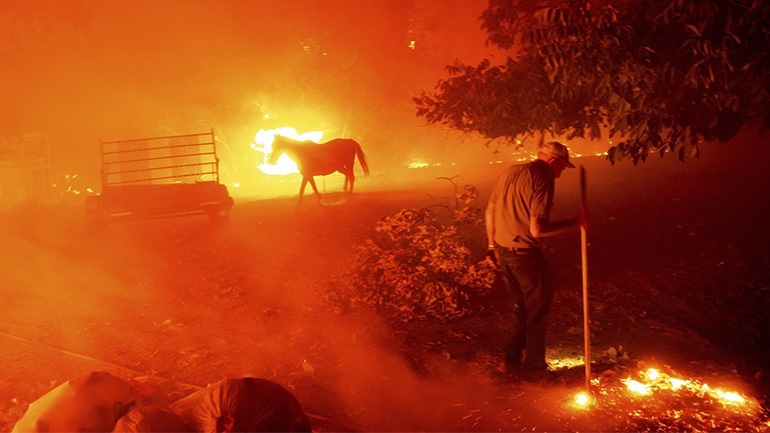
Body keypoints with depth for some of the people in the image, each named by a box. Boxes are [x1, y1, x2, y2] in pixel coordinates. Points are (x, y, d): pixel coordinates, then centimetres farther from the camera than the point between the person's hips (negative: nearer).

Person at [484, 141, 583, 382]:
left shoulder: (510, 172, 9)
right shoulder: (542, 179, -17)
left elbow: (489, 212, 15)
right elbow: (537, 229, -24)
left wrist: (492, 245, 23)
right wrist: (573, 224, -14)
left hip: (502, 251, 8)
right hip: (525, 254, -8)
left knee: (521, 306, 23)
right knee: (538, 309, 10)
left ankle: (511, 359, 29)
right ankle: (535, 369, 21)